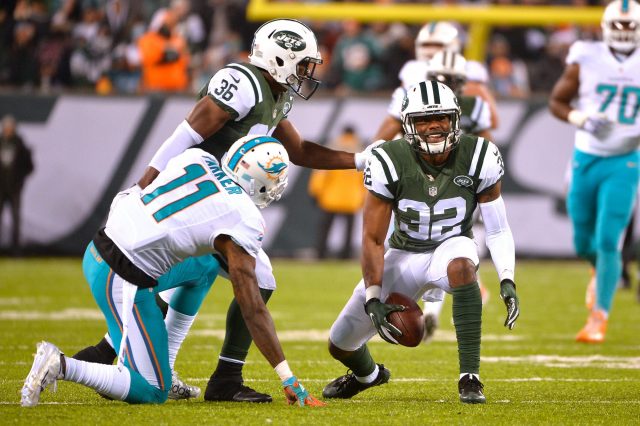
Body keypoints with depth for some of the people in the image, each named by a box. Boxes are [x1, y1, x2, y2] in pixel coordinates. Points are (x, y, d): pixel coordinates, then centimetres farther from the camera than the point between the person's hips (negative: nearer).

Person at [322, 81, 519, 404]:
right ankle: (368, 374, 44)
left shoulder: (478, 158, -18)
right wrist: (373, 299, -23)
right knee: (341, 345, 3)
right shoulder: (389, 163, -19)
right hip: (405, 254, 2)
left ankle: (470, 378, -35)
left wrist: (507, 281, -25)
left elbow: (497, 229, -10)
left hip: (452, 247, -1)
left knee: (461, 266, -42)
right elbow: (373, 238, -14)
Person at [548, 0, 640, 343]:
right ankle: (603, 271, 46)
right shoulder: (585, 60, -6)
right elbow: (556, 101, 2)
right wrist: (580, 119, -17)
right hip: (586, 159, 1)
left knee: (608, 242, -11)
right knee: (583, 244, 10)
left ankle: (599, 318, -2)